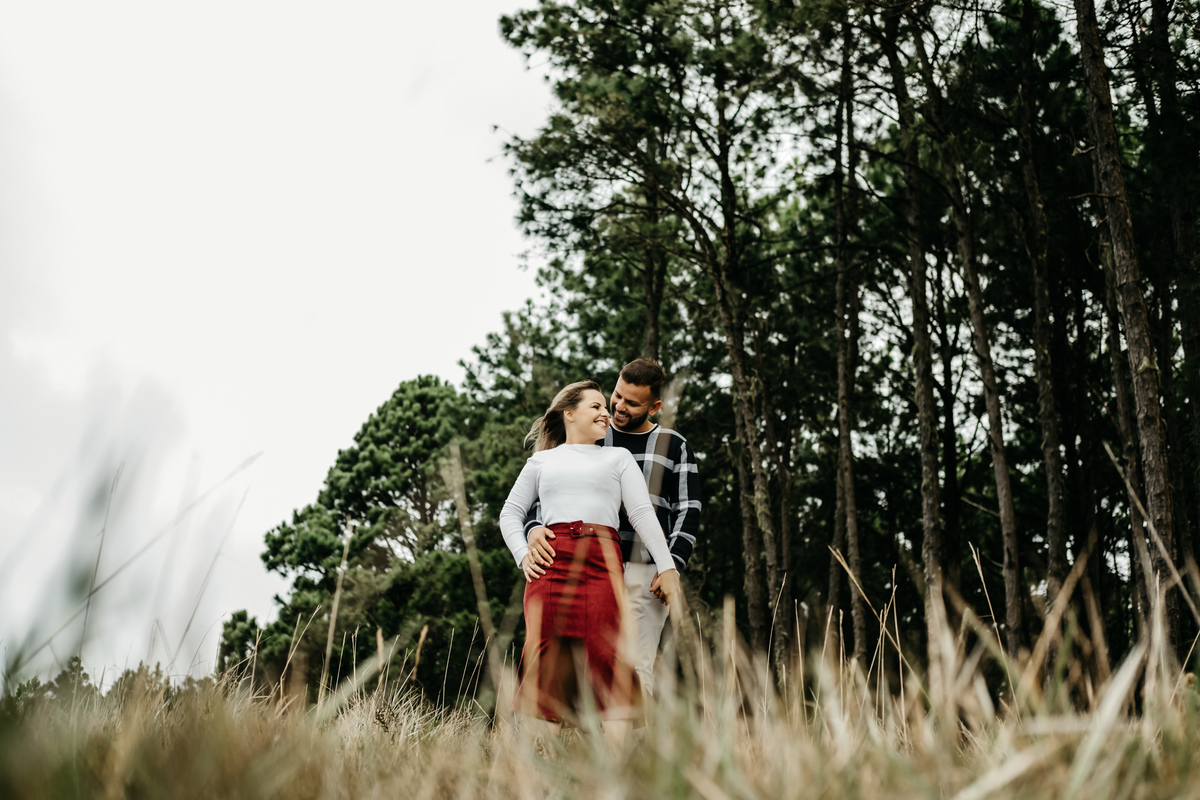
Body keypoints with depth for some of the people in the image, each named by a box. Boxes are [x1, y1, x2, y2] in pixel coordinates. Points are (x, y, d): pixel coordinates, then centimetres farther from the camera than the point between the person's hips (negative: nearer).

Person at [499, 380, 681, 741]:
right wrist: (522, 555, 5)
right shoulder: (541, 461, 23)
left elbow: (642, 514, 13)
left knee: (610, 656, -14)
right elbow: (511, 512, 23)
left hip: (602, 561, 0)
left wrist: (667, 566, 2)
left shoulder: (618, 457, 22)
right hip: (550, 562, 1)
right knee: (548, 660, -9)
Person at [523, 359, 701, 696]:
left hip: (645, 572, -1)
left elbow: (688, 512, 7)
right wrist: (534, 528, -12)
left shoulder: (673, 446, 11)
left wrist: (673, 566, -8)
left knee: (636, 669, -10)